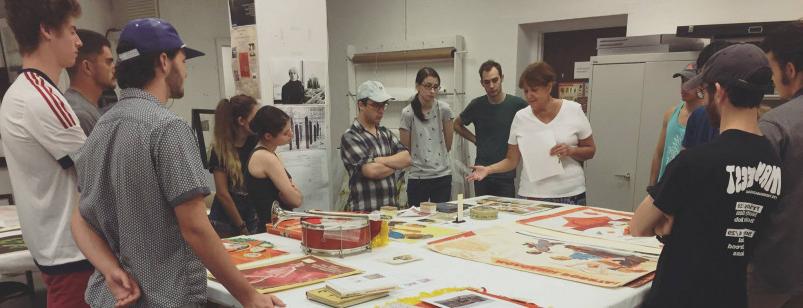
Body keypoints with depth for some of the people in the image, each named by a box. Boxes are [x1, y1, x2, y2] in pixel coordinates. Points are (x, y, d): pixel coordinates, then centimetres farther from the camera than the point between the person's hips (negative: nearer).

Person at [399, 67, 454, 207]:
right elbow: (405, 148, 0)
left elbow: (448, 144, 8)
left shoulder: (444, 109, -4)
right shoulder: (408, 113, -10)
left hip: (443, 175, 2)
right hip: (417, 177, -2)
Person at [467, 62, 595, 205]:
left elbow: (590, 151, 5)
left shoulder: (573, 110, -2)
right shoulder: (520, 117, 2)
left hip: (570, 194, -1)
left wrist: (570, 150, -15)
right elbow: (511, 160, 7)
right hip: (530, 194, 1)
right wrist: (488, 169, -10)